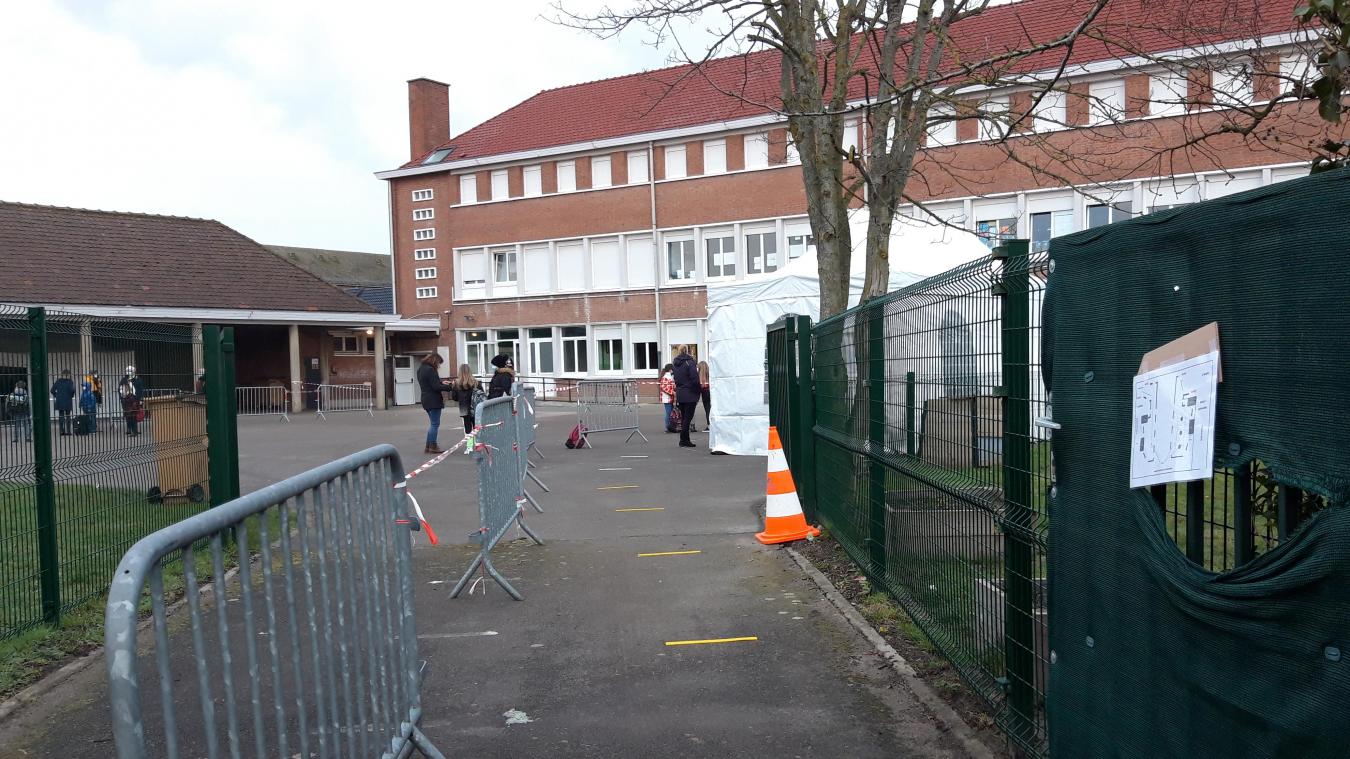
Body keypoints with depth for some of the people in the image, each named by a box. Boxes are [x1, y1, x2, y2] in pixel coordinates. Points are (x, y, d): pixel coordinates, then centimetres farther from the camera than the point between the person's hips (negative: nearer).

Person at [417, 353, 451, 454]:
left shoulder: (420, 369, 12)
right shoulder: (430, 370, -18)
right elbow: (436, 387, -20)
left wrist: (441, 382, 14)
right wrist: (450, 386, -15)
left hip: (426, 400, 10)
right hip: (434, 401, -10)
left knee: (433, 423, 16)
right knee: (435, 424, -2)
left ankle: (428, 447, 16)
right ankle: (433, 446, 1)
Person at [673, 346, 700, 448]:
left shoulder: (676, 363, 10)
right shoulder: (690, 362, -13)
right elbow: (695, 379, -16)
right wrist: (697, 393, -6)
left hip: (679, 394, 7)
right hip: (690, 394, -7)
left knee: (684, 417, 14)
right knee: (688, 417, -4)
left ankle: (685, 440, 17)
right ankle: (684, 441, -4)